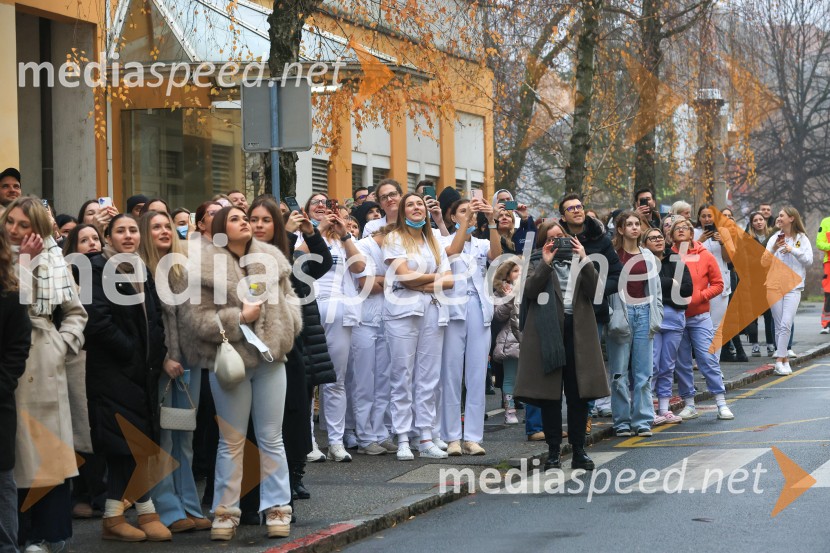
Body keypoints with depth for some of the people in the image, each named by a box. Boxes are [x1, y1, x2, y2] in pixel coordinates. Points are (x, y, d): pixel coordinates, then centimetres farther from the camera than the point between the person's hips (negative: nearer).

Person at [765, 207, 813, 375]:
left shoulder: (801, 238, 4)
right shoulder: (774, 238, 10)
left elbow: (809, 260, -3)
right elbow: (764, 262, 5)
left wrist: (793, 250, -13)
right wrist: (773, 249, -11)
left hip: (793, 286, -3)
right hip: (774, 285, 3)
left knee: (786, 324, -14)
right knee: (779, 325, 2)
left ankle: (780, 360, -15)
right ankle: (785, 358, 8)